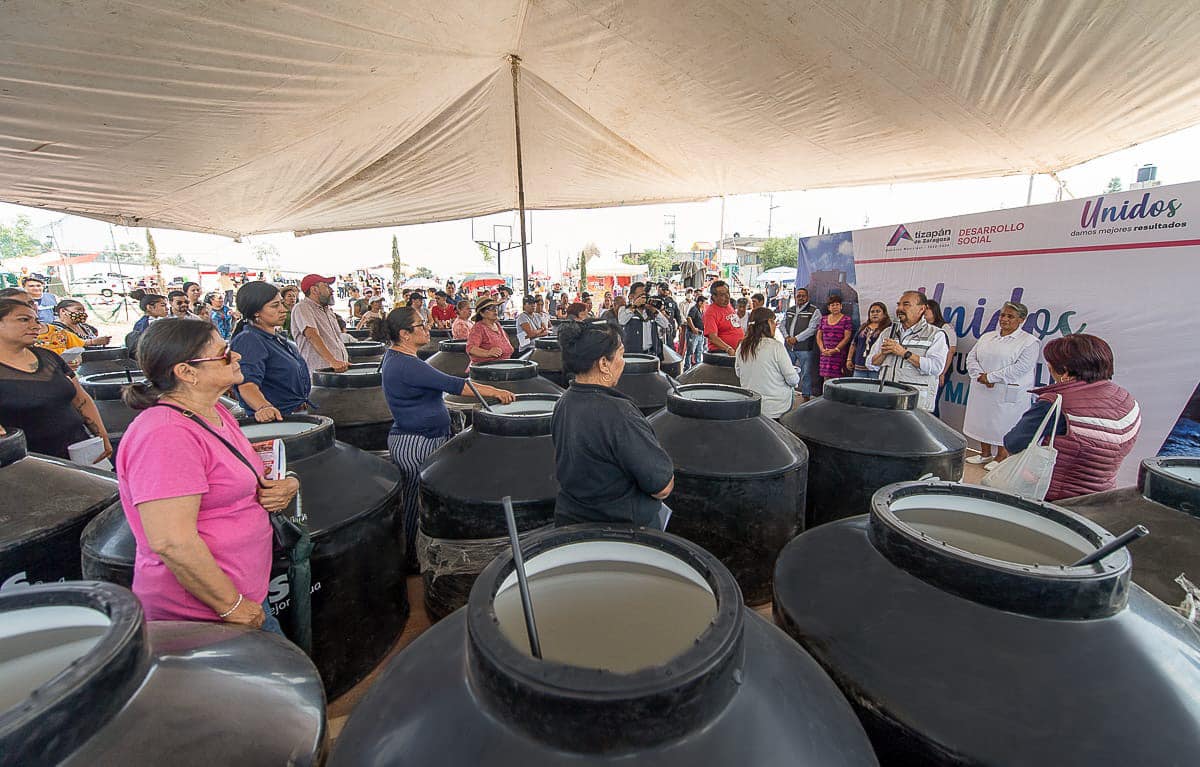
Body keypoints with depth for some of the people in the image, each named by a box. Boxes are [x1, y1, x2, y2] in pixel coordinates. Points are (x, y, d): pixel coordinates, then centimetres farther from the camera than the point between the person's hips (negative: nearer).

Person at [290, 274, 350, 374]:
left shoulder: (328, 309, 24)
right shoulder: (302, 308, -3)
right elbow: (313, 336, -18)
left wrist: (346, 361, 16)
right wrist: (332, 361, -29)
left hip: (341, 367, 7)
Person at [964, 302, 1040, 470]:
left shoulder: (1029, 341, -5)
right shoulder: (987, 336, 12)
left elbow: (1021, 367, -15)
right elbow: (971, 357, 6)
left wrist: (991, 377, -16)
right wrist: (980, 375, -11)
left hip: (1008, 393, -5)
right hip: (981, 391, 5)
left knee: (1004, 424, 2)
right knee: (982, 420, 13)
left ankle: (1001, 457, 17)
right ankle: (985, 453, 27)